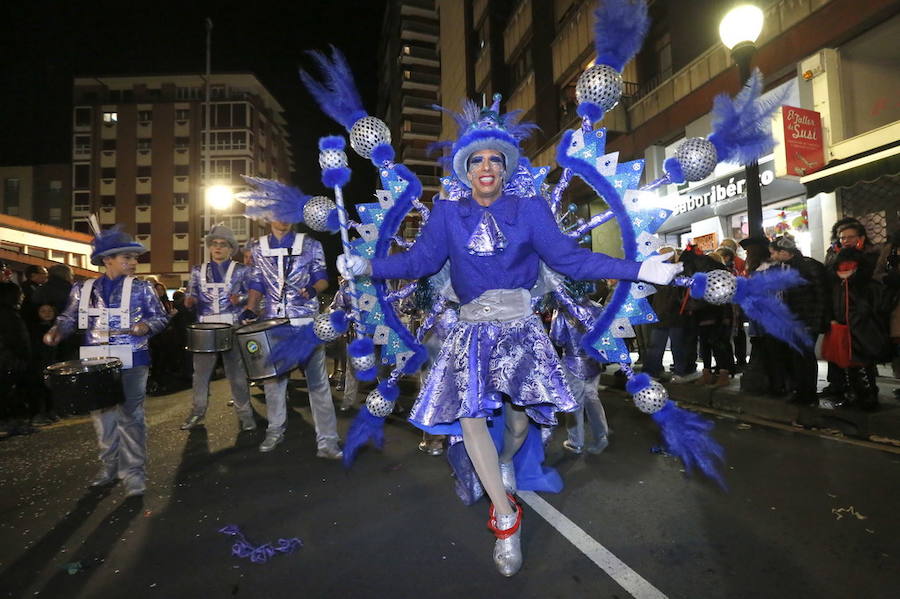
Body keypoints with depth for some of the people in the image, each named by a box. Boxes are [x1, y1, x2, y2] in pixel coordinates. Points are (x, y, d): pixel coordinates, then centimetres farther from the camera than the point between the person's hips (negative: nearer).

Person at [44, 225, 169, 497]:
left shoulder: (141, 288, 1)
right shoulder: (83, 289, 8)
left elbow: (160, 317, 1)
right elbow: (69, 318, 14)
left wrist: (145, 327, -18)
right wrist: (56, 332, -5)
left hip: (131, 362, -3)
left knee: (130, 417, -3)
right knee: (102, 416, 12)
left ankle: (134, 473, 4)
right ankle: (110, 466, 28)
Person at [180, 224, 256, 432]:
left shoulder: (241, 270, 6)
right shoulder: (198, 271, 13)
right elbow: (191, 295, 14)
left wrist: (240, 298, -17)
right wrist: (189, 301, -8)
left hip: (232, 327, -3)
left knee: (237, 373, 1)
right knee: (200, 372, 9)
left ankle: (244, 413, 11)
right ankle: (198, 411, 24)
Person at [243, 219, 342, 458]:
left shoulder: (310, 245, 4)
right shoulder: (258, 248, 11)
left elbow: (322, 278, 5)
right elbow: (257, 284, 14)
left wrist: (313, 289, -18)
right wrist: (250, 309, -2)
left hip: (306, 322, -3)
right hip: (272, 322, 3)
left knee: (318, 381, -5)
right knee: (272, 377, 12)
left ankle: (327, 441, -1)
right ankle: (275, 430, 31)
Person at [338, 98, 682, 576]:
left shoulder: (529, 210, 1)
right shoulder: (448, 213, 5)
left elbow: (571, 258, -2)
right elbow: (419, 259, 0)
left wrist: (638, 270, -8)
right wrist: (367, 267, -9)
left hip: (520, 328, 0)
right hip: (472, 330, 1)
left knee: (519, 416, 1)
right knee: (469, 413, -10)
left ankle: (505, 464, 40)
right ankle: (506, 521, 7)